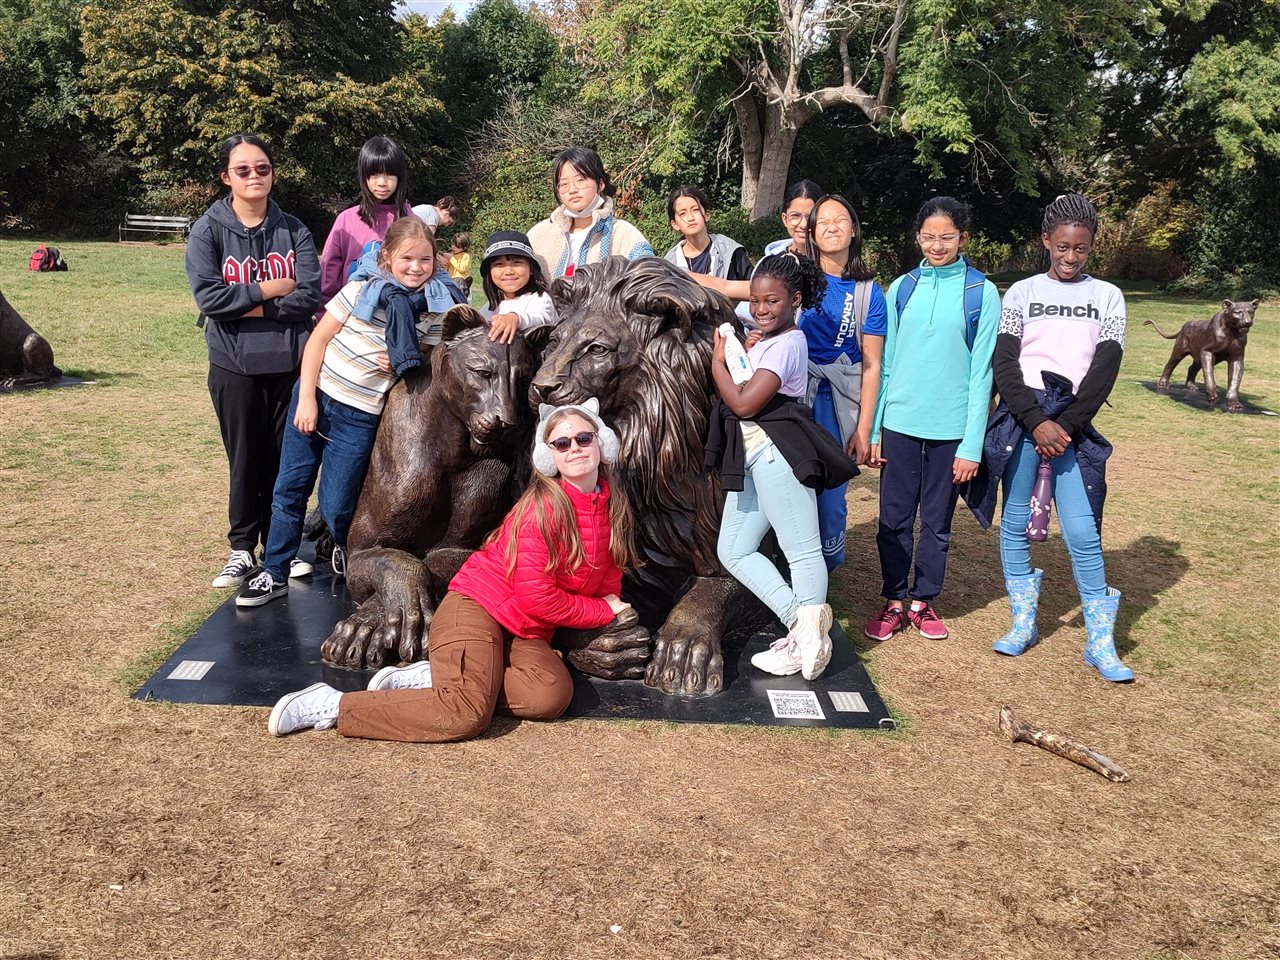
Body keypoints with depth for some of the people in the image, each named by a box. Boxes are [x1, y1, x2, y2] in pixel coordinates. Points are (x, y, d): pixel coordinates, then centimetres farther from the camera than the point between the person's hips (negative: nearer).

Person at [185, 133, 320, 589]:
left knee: (286, 457, 8)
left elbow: (310, 294, -9)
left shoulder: (293, 230, 3)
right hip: (235, 364, -1)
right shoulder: (208, 230, -2)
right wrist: (268, 289, -11)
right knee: (246, 458, 7)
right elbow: (208, 296, -14)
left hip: (290, 360, 1)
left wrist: (252, 308, -14)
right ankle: (242, 547, 20)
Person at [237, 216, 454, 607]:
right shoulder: (362, 289, -7)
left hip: (360, 416, -1)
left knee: (335, 506, -1)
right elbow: (318, 340, -3)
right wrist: (306, 398, -8)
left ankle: (347, 549, 32)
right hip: (316, 393, 1)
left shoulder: (434, 311, -4)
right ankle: (274, 572, 21)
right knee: (289, 489, 6)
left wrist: (407, 367, -13)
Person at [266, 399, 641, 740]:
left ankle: (426, 678, -9)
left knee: (552, 696, -26)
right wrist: (603, 611, -7)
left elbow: (609, 579, 17)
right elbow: (536, 598, -18)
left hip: (525, 632, 7)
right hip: (476, 607, -7)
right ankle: (329, 705, -15)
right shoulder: (543, 506, -15)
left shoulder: (613, 505, 7)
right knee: (467, 716, -28)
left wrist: (612, 605, -6)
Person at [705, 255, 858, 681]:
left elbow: (743, 404, -15)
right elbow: (739, 399, 20)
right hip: (750, 457, 10)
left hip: (775, 453, -10)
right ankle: (799, 623, 7)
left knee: (801, 549, -6)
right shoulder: (765, 339, 22)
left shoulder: (787, 343, -9)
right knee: (734, 551, 7)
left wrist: (719, 359, -3)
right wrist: (743, 352, 8)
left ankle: (808, 635, -5)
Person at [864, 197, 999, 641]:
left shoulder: (981, 293, -2)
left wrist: (972, 444, -7)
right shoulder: (901, 289, 6)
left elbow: (981, 371, -4)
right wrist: (874, 430, 4)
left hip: (951, 429, -2)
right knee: (894, 519, 7)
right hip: (900, 424, 2)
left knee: (937, 522, 10)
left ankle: (924, 601, 25)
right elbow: (886, 363, 8)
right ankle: (894, 601, 21)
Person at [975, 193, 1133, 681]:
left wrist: (1066, 426, -9)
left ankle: (1100, 643, 2)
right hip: (1020, 418, 1)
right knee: (1015, 522, 3)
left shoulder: (1107, 296, 10)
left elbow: (1105, 369, 1)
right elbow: (1004, 364, -1)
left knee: (1082, 532, -7)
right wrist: (1036, 422, -12)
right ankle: (1023, 623, 17)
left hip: (1074, 424, 0)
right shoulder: (1022, 292, 8)